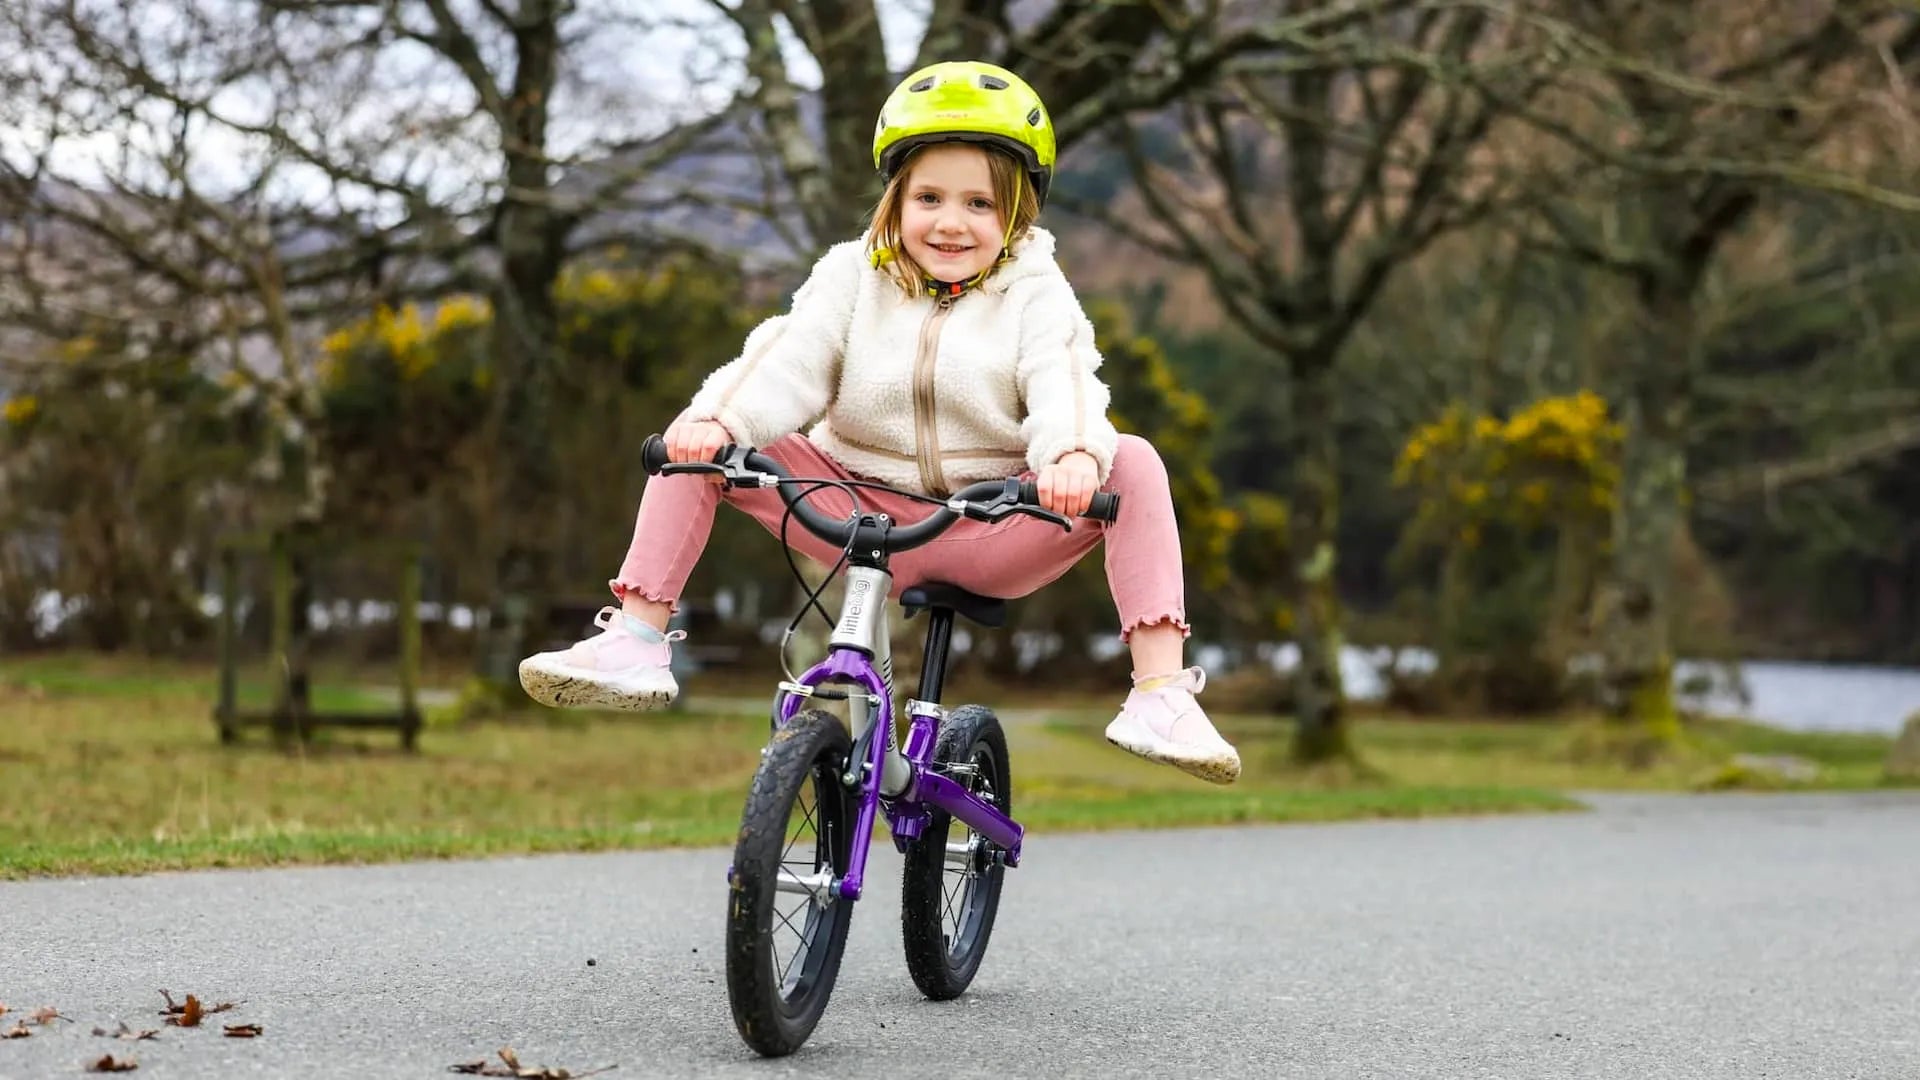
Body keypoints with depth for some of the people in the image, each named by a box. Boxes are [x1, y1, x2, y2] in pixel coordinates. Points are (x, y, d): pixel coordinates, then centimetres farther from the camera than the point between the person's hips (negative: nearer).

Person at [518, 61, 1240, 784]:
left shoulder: (1033, 296, 0)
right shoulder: (853, 276, 5)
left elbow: (1061, 383, -19)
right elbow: (790, 360, -10)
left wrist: (1077, 456, -44)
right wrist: (716, 421, -33)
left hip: (996, 536, -2)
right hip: (863, 518, 2)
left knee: (1134, 464, -27)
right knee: (695, 447, -15)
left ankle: (1161, 693, -30)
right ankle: (634, 644, -16)